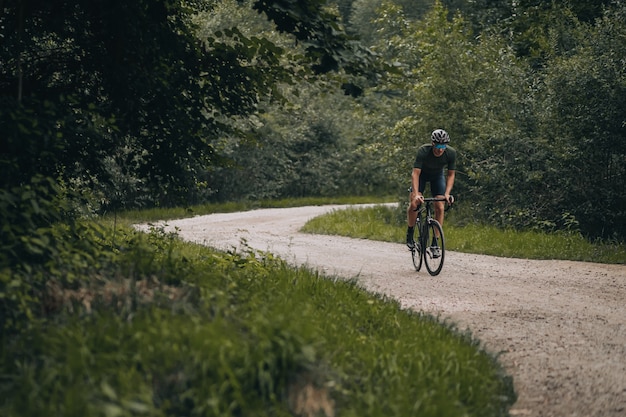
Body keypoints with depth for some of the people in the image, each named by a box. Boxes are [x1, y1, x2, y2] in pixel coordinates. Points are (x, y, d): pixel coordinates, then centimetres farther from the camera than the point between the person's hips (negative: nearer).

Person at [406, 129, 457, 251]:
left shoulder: (451, 153, -28)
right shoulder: (423, 151, -35)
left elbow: (451, 175, -17)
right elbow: (415, 174, -36)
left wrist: (447, 194, -31)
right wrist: (416, 194, -48)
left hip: (438, 175, 2)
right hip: (422, 174, -2)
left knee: (440, 207, -13)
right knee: (414, 203, -20)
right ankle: (410, 234, 1)